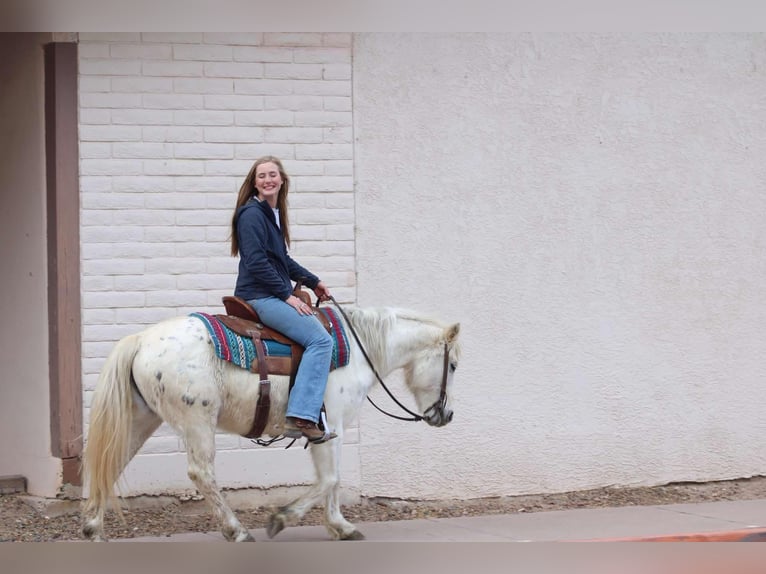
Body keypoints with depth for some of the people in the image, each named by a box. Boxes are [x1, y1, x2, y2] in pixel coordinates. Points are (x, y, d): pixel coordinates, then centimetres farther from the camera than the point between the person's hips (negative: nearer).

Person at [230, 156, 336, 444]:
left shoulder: (273, 214, 17)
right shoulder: (252, 214, -12)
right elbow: (257, 262, -19)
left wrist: (313, 282, 25)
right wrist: (287, 295, -18)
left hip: (273, 296, 11)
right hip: (260, 297, -11)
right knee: (320, 339, -21)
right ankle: (301, 417, -29)